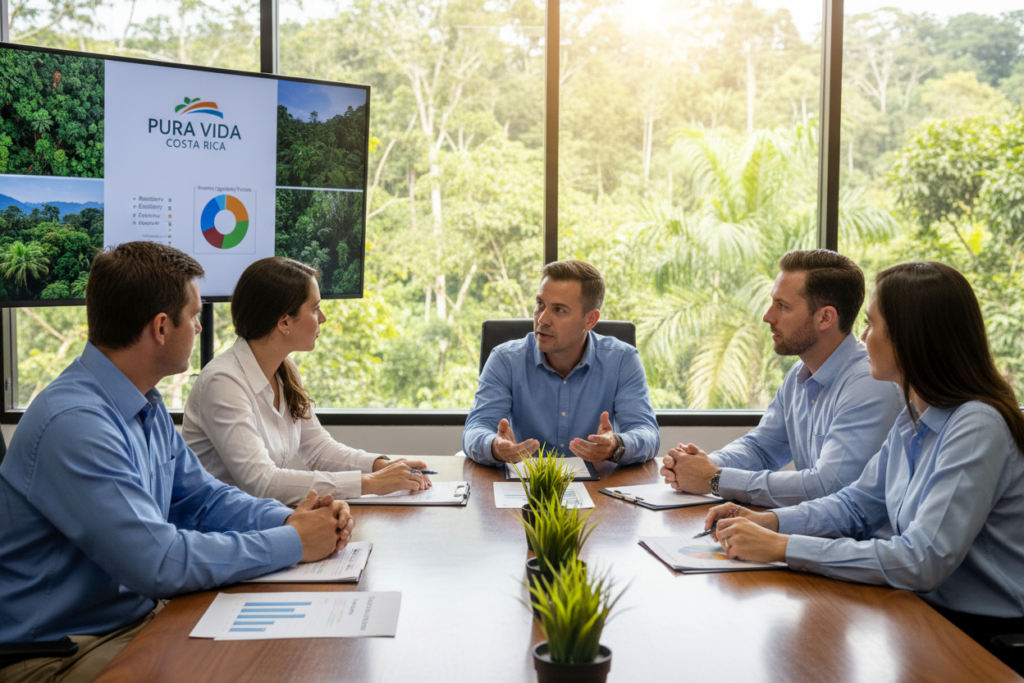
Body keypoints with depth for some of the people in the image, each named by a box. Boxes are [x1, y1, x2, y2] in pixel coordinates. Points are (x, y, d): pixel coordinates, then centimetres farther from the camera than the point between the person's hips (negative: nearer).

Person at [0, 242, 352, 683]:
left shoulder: (146, 406, 7)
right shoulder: (74, 423, -25)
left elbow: (202, 498, 14)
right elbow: (157, 562, -28)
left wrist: (289, 519, -5)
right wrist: (293, 543, -20)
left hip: (137, 614, 9)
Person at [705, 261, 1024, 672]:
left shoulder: (977, 427, -23)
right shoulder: (912, 416, 6)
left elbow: (922, 561, -28)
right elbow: (859, 504, 14)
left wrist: (783, 547, -25)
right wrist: (769, 521, -3)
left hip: (984, 636, -7)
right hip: (924, 606, 7)